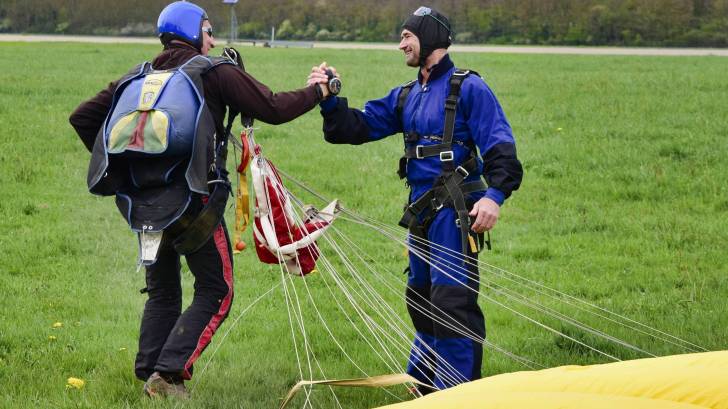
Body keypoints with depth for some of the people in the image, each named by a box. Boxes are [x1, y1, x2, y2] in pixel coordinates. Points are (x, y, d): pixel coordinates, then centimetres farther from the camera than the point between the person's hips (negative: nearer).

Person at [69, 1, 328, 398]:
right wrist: (317, 91, 11)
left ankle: (149, 375, 14)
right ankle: (168, 373, -9)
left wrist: (114, 162, 17)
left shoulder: (139, 76, 14)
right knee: (215, 292, 3)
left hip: (141, 201, 6)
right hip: (193, 202, -6)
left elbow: (82, 117, 12)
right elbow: (273, 108, -4)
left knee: (161, 292, 20)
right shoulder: (216, 72, -1)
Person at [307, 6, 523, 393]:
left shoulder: (468, 88, -7)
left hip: (454, 213, -8)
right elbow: (360, 126, 13)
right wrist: (329, 101, -3)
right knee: (422, 299, 18)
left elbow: (499, 145, -14)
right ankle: (420, 385, 33)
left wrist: (495, 194, -27)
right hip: (421, 211, 8)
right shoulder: (406, 96, 17)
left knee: (452, 301, -11)